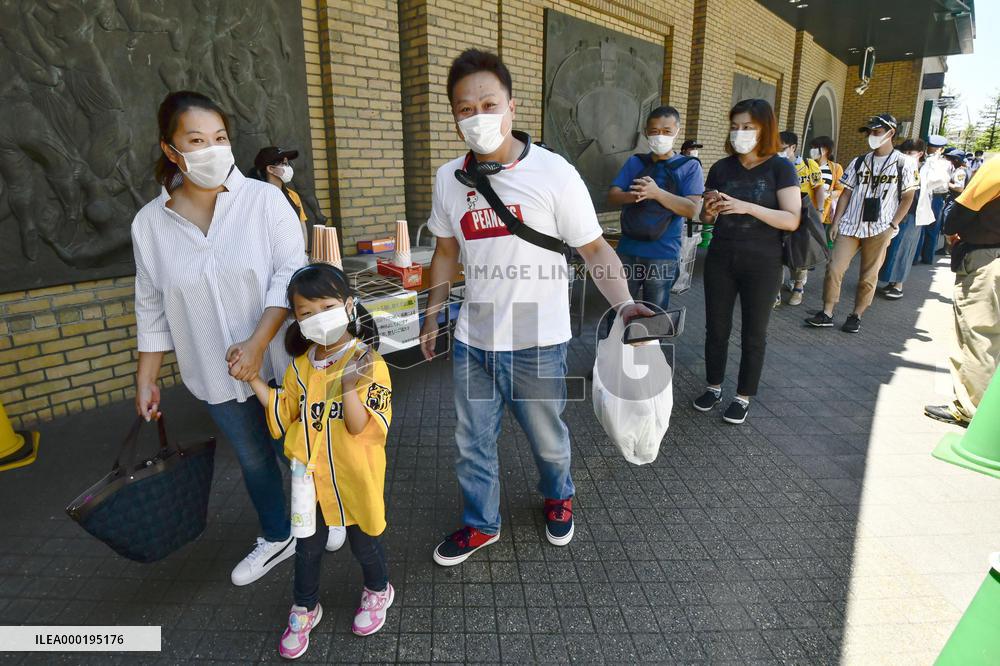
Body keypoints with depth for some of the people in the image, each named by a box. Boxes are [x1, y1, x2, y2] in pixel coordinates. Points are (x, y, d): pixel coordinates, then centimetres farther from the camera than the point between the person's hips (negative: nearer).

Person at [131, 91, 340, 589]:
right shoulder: (150, 222, -2)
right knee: (253, 460, 19)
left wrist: (257, 343, -24)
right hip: (215, 375, 3)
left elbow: (291, 273, -15)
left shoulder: (264, 199, -11)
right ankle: (276, 538, 42)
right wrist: (146, 380, 7)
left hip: (280, 364, -2)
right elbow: (152, 309, 5)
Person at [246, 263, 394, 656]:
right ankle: (305, 609, 45)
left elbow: (362, 428, -24)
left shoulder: (370, 364, -20)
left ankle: (378, 592, 47)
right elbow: (285, 416, 7)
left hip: (355, 479, -4)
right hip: (311, 476, 4)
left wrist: (349, 387, -39)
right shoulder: (300, 366, -2)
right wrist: (253, 379, -1)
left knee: (363, 543, 17)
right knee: (308, 547, 21)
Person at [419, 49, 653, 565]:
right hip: (471, 340, 4)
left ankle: (558, 498, 50)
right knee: (473, 442, 16)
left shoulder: (554, 174, -15)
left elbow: (594, 250, -12)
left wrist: (624, 304, -28)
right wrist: (432, 316, 14)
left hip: (536, 342, -3)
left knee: (547, 438, 18)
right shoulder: (449, 179, -1)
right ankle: (481, 524, 41)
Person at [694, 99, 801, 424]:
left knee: (753, 334, 7)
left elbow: (792, 220, -14)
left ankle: (743, 397, 21)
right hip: (721, 259, 3)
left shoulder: (780, 168, -5)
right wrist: (709, 210, -13)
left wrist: (748, 207, -26)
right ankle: (714, 387, 27)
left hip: (761, 264, -3)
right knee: (716, 328, 9)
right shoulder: (721, 168, 4)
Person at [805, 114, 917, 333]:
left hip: (879, 230, -2)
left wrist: (893, 226, -7)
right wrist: (835, 222, 2)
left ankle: (856, 316, 16)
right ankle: (827, 314, 3)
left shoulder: (903, 164, 1)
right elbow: (846, 193, 10)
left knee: (868, 277, 4)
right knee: (834, 268, -5)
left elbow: (908, 197, 1)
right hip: (850, 226, 3)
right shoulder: (858, 162, 9)